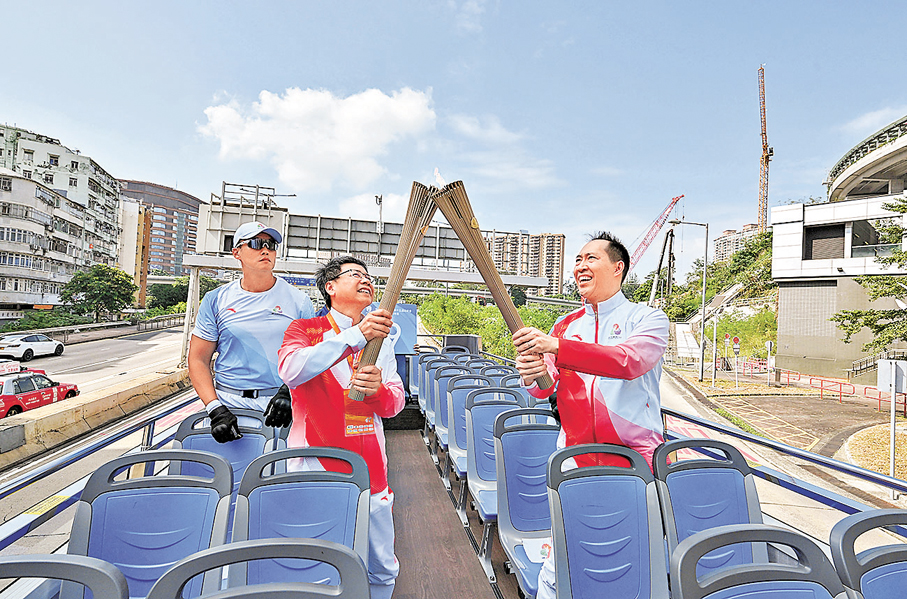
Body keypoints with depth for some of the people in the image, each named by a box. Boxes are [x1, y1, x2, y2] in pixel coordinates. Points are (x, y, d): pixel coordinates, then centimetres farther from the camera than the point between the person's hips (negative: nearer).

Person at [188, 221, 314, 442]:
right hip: (229, 403, 1)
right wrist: (215, 408, -6)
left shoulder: (299, 301, 5)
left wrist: (288, 392, -11)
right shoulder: (215, 300, 7)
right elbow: (198, 359, 7)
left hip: (279, 403, 0)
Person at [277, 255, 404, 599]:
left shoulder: (380, 341, 13)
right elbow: (290, 370, -21)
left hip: (369, 473, 4)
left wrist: (377, 389, -17)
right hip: (316, 470, -3)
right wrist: (355, 335, -28)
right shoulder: (305, 330, 1)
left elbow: (394, 405, 7)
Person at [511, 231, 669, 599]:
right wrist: (534, 376, -23)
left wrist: (555, 346, -31)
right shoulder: (565, 326, 11)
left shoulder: (647, 319, 0)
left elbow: (630, 361, -22)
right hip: (575, 461, 3)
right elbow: (545, 388, 2)